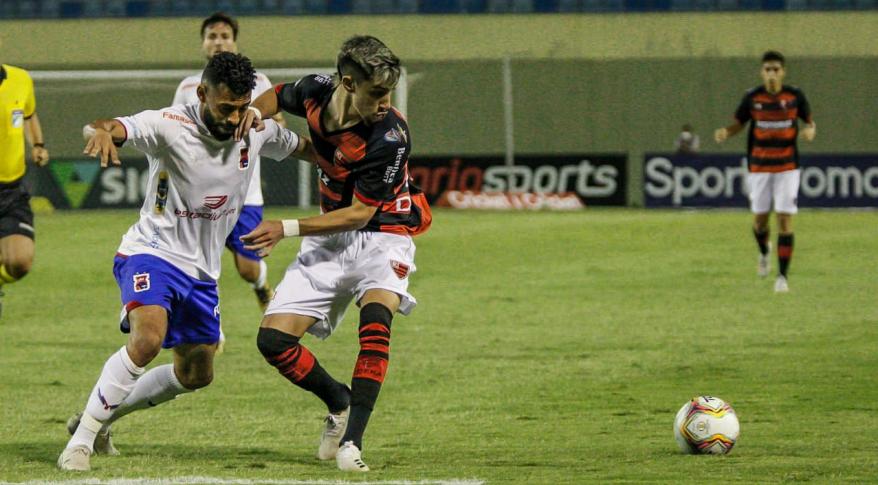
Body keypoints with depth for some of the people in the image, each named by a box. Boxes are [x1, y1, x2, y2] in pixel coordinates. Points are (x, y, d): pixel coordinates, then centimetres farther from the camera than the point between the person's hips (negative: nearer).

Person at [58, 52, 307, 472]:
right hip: (151, 253, -7)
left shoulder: (257, 132, -4)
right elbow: (116, 127, -38)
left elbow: (300, 146, 18)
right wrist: (102, 131, -61)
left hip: (201, 271, 7)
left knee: (196, 375, 15)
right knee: (147, 339, -32)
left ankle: (100, 415, 32)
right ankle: (81, 438, -23)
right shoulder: (172, 126, -22)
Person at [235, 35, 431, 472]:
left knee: (375, 319, -34)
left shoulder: (391, 136, -26)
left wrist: (286, 229, -23)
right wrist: (256, 111, -8)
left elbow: (360, 212, -20)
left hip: (381, 236, -5)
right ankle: (339, 402, 23)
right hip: (329, 241, 5)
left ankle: (351, 441, -32)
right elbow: (278, 95, 16)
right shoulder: (316, 93, -10)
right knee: (273, 340, -4)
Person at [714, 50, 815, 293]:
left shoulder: (795, 95, -5)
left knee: (785, 220, -8)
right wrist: (725, 132, -16)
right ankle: (764, 252, 41)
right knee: (760, 218, 7)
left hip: (787, 167, -1)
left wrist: (811, 130, -17)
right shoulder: (752, 97, -4)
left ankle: (783, 276, -3)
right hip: (759, 168, 1)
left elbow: (809, 120, 7)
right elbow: (739, 123, 6)